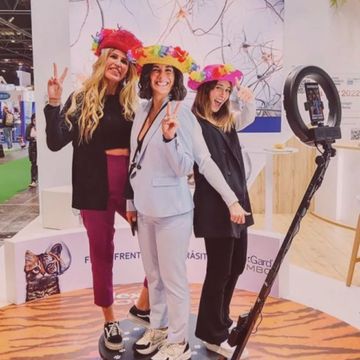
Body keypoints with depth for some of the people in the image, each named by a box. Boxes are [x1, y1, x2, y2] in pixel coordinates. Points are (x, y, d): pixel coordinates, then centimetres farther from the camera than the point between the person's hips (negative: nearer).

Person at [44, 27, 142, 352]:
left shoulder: (133, 103, 6)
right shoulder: (81, 100, 1)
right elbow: (55, 143, -9)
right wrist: (53, 103, -18)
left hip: (130, 183, 2)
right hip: (96, 187, -2)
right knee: (101, 251, 9)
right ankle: (110, 320, 25)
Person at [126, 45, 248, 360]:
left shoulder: (182, 114, -11)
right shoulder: (141, 112, 8)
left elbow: (184, 167, -16)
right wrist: (131, 202, 17)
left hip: (172, 210, -6)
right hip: (145, 208, 7)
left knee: (173, 279, 4)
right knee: (153, 276, 18)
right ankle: (158, 328, 36)